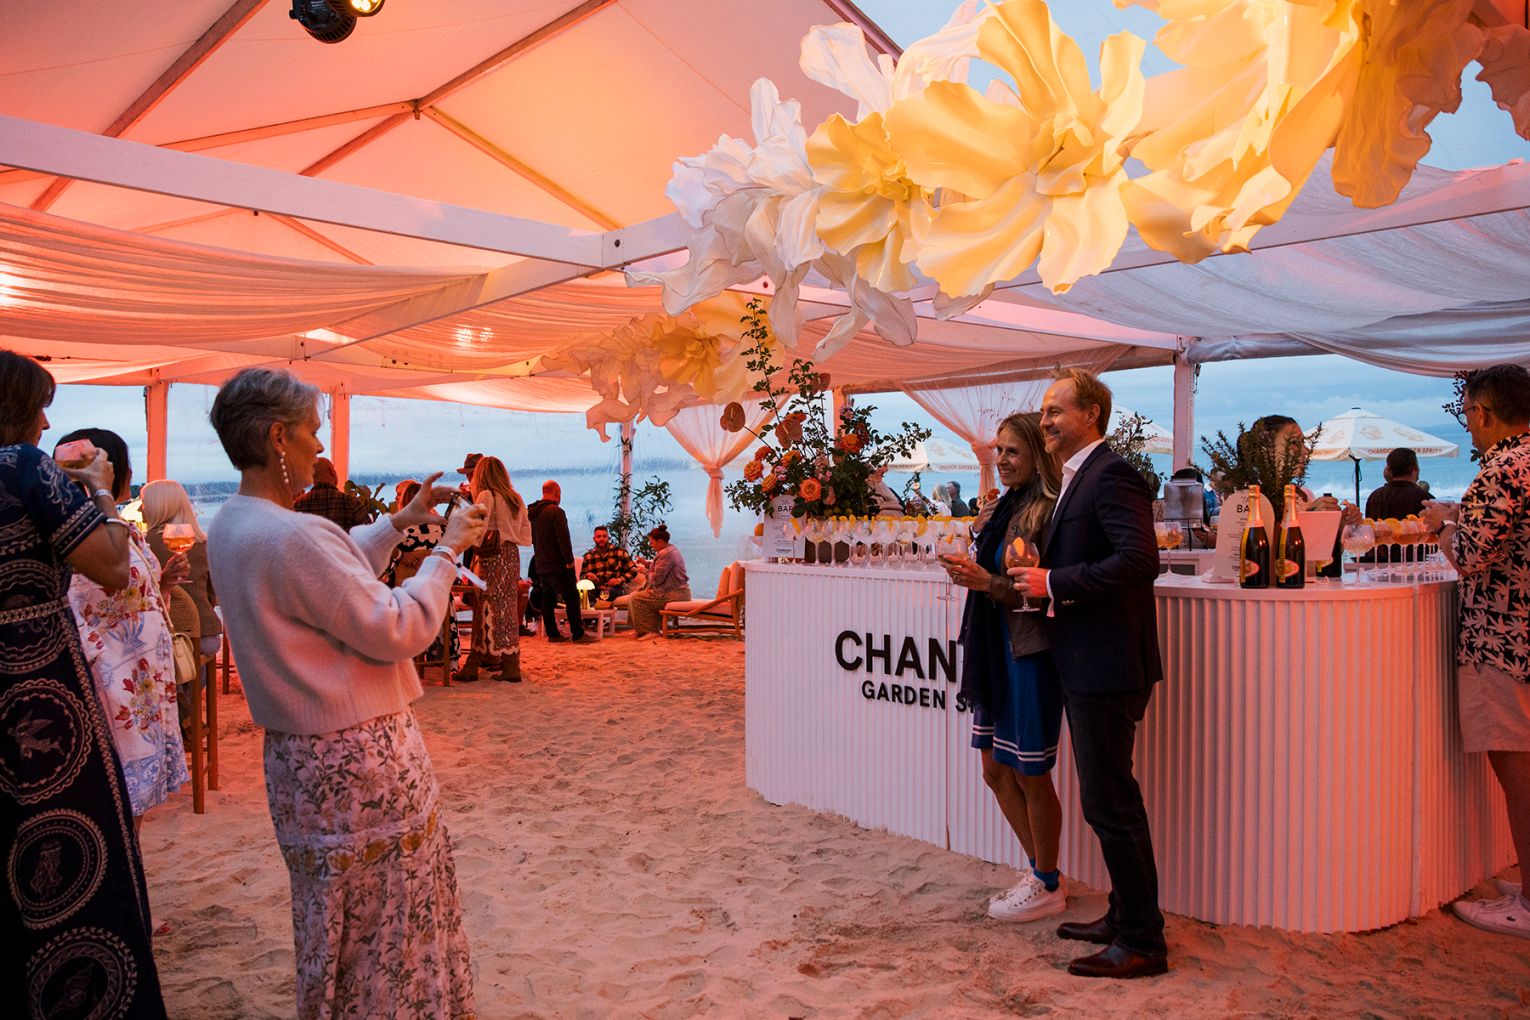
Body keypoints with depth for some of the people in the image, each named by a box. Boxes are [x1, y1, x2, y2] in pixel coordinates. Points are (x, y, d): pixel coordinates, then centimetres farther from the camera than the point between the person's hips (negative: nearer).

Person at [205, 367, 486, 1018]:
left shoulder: (229, 527, 5)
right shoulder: (292, 535, -27)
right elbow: (397, 629, -23)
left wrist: (399, 523, 16)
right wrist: (447, 550, -13)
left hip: (299, 751, 10)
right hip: (360, 759, -10)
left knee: (337, 914, 25)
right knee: (385, 914, 8)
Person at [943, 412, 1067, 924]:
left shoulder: (1050, 514, -15)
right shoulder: (1003, 508, 12)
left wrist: (989, 582, -25)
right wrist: (970, 572, 1)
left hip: (1031, 653, -9)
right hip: (996, 651, 9)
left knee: (1031, 775, 4)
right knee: (997, 770, 16)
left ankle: (1047, 886, 23)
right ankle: (1041, 870, 33)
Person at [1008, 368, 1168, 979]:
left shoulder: (1111, 475, -15)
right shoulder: (1079, 477, 17)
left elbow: (1138, 559, -27)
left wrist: (1055, 583, -21)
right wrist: (1036, 575, 6)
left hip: (1108, 666, -11)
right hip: (1085, 666, 11)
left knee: (1109, 802, -2)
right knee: (1108, 797, 19)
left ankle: (1142, 942, 11)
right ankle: (1124, 917, 33)